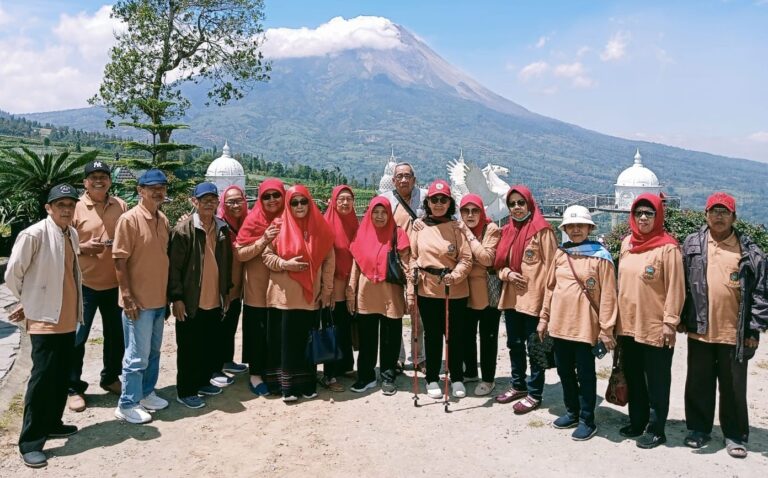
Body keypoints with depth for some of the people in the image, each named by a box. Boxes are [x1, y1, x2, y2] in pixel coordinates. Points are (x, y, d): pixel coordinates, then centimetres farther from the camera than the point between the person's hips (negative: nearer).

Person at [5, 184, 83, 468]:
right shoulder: (34, 234, -14)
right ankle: (30, 442, 6)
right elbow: (12, 274, -8)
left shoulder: (72, 235, 9)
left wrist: (74, 309, 16)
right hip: (44, 319, -7)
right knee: (42, 378, -5)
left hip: (68, 318, 7)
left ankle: (52, 424, 31)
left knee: (62, 376, 15)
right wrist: (29, 302, 5)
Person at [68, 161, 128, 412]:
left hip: (115, 282, 3)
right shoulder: (76, 208, -5)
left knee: (116, 334, 14)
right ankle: (74, 388, 17)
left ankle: (110, 377, 34)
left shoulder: (121, 206, 3)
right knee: (77, 337, 2)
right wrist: (83, 247, -19)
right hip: (85, 283, -3)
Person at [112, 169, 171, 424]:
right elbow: (119, 261, -15)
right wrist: (128, 297, -18)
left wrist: (169, 294, 15)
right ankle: (127, 405, 14)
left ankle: (146, 393, 32)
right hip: (138, 300, -7)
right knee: (137, 355, 1)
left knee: (153, 352, 17)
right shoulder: (129, 219, -14)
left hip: (159, 299, 7)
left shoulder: (163, 219, 8)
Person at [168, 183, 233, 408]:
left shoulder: (222, 228, 6)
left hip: (215, 301, 6)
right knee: (188, 348, 6)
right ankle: (185, 391, 18)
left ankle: (203, 381, 34)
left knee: (210, 346, 17)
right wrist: (177, 298, -14)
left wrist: (226, 291, 15)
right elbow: (174, 266, -12)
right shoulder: (183, 229, -11)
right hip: (191, 302, -5)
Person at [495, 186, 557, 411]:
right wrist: (507, 274, -3)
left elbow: (550, 264, -11)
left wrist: (546, 294, -15)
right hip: (511, 296, 7)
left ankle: (534, 394, 13)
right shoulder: (507, 231, 12)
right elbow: (500, 261, 18)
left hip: (534, 297, -7)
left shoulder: (541, 229, -9)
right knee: (514, 344, 17)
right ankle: (518, 386, 32)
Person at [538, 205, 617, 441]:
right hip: (560, 324, 5)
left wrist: (606, 328, -12)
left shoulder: (600, 256, -7)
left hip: (585, 326, -5)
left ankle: (587, 420, 19)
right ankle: (572, 412, 33)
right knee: (564, 371, 16)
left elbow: (608, 295, -10)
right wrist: (544, 318, 12)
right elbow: (550, 287, 12)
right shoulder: (560, 253, 8)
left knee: (585, 374, 5)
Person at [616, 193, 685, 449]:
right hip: (628, 324, 6)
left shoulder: (668, 247, -10)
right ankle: (637, 422, 30)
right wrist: (619, 317, 13)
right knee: (633, 377, 16)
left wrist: (670, 322, -14)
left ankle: (656, 429, 18)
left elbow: (675, 288, -11)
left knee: (656, 380, 6)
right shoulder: (627, 243, 8)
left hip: (655, 327, -6)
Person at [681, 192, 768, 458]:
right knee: (699, 384, 12)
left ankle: (735, 435, 24)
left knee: (734, 387, 10)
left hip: (735, 333, -1)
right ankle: (698, 428, 26)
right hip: (700, 330, 1)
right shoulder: (692, 245, 3)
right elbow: (682, 284, 4)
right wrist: (682, 319, 2)